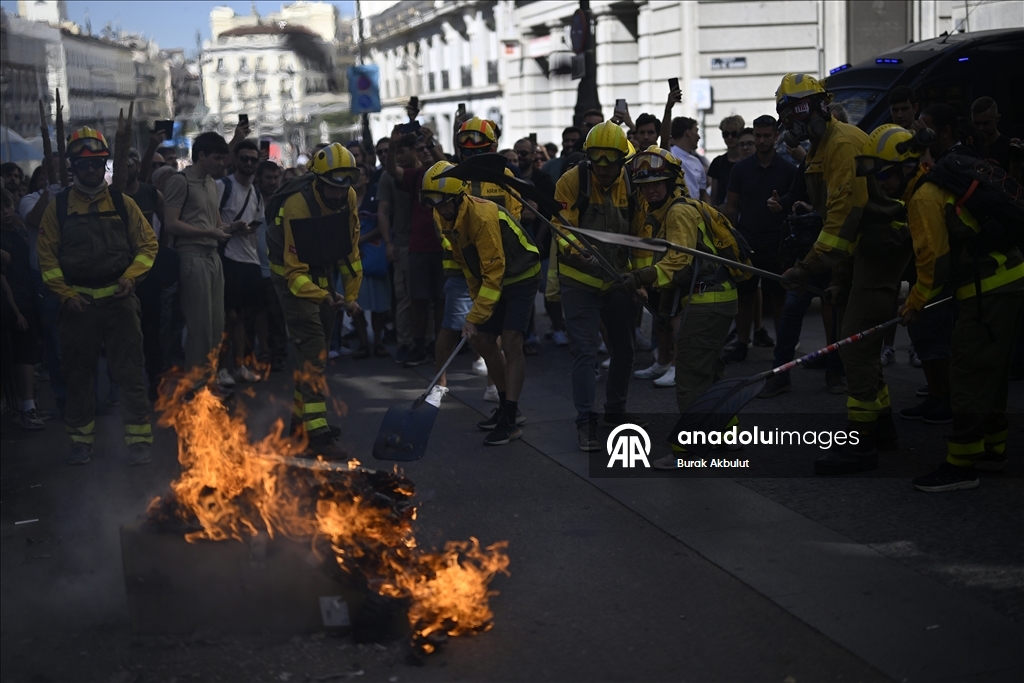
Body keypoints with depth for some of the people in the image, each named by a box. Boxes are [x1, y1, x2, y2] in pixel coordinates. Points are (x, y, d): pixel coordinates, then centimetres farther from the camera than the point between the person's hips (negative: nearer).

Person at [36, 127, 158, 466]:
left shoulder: (122, 203, 5)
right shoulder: (58, 207, 3)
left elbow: (148, 243, 5)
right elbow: (47, 256, 1)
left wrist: (131, 275, -9)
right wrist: (65, 294, -8)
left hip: (119, 299, 0)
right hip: (78, 302, 1)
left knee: (129, 370, -1)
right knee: (78, 373, 9)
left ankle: (139, 439, 5)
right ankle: (81, 440, 21)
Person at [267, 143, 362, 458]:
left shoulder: (349, 199, -11)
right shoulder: (298, 207, -30)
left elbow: (350, 248, 2)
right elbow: (295, 272, -29)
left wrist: (350, 295, 3)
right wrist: (322, 296, -43)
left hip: (321, 272, 7)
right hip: (292, 276, -7)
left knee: (319, 349, 14)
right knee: (312, 349, -18)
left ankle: (301, 418, 30)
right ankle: (316, 434, -22)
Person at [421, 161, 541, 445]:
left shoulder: (483, 217, -31)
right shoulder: (446, 218, -3)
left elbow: (494, 272, -30)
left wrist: (475, 317, -28)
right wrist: (477, 301, 11)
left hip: (520, 277, -9)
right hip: (492, 281, 9)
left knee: (511, 342, -17)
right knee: (482, 340, 8)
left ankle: (510, 421, -15)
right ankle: (508, 406, 22)